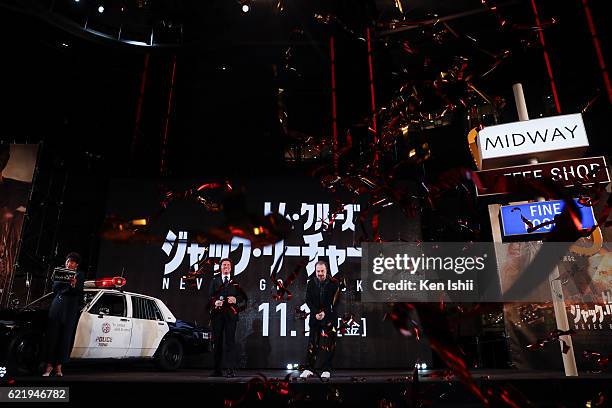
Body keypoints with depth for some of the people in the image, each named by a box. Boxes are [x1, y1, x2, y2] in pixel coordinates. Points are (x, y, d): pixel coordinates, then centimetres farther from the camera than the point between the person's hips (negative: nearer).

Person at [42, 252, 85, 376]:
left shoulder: (79, 275, 7)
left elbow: (79, 292, -4)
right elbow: (54, 289, 7)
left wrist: (74, 285, -26)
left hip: (70, 309, -2)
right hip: (56, 306, 2)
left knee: (65, 337, -3)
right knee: (52, 335, -4)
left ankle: (58, 366, 0)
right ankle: (49, 365, -1)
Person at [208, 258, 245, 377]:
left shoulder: (236, 281, 10)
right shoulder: (214, 280, 14)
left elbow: (243, 298, 7)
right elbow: (209, 297, 8)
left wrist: (236, 300, -13)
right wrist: (215, 302, -12)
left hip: (231, 314, -2)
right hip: (217, 314, 2)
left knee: (230, 341, -6)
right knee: (217, 341, 5)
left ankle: (230, 370, -4)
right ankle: (217, 370, 14)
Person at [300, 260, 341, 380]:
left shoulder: (334, 283, -5)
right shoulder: (310, 283, 3)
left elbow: (335, 302, -6)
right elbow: (308, 301, 2)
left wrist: (325, 313, -14)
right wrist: (316, 313, -10)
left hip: (329, 317, -2)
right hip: (315, 317, 2)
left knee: (329, 345, -1)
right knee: (312, 344, 3)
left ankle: (326, 370, 9)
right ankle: (308, 369, 11)